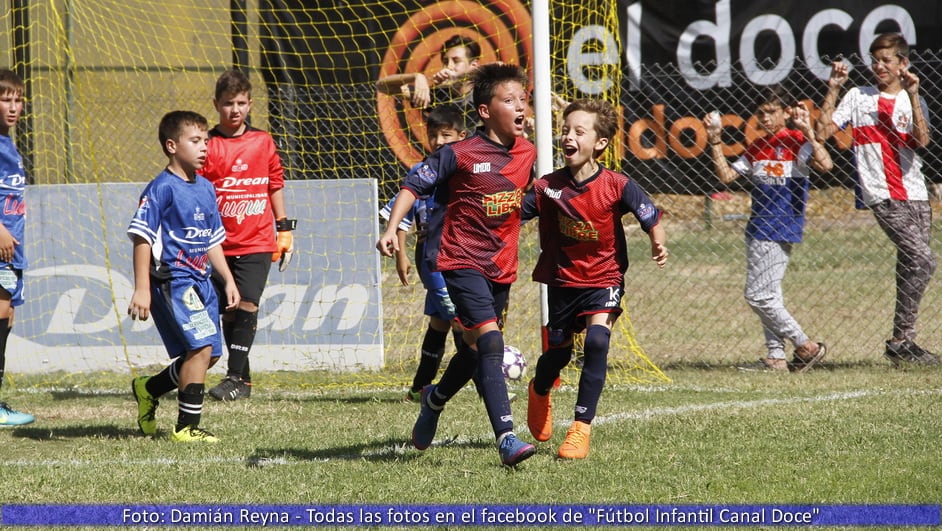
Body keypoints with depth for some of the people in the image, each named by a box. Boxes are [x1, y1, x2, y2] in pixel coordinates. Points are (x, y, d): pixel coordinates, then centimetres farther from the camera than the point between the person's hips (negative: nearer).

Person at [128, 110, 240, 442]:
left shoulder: (206, 189, 13)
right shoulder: (162, 188, -11)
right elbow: (141, 237, -14)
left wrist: (229, 280, 19)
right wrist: (141, 289, -19)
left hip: (200, 281, 9)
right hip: (172, 280, -9)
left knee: (208, 353, 11)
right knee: (202, 347, -18)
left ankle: (148, 389, 32)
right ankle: (186, 427, -10)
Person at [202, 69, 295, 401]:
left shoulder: (263, 142, 5)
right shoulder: (208, 146, -2)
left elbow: (276, 184, 14)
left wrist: (284, 228, 14)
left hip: (257, 243, 0)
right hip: (220, 245, 0)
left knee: (246, 306, -13)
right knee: (229, 311, 6)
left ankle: (235, 377, -13)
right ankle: (243, 379, 16)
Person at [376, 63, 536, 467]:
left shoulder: (527, 153, 3)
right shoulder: (461, 154, -14)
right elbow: (415, 184, -9)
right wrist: (391, 229, -17)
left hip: (502, 265, 7)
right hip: (462, 262, -7)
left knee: (475, 348, 17)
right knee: (490, 341, -19)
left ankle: (435, 399, 46)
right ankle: (506, 438, -24)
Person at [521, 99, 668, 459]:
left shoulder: (617, 186, -14)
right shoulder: (548, 187, -8)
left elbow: (651, 217, -13)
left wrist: (658, 245, -31)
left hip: (604, 279, -2)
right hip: (562, 279, 2)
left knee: (597, 340, -24)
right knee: (558, 352, 12)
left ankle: (581, 428, -18)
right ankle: (539, 392, 50)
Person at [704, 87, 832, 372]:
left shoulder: (796, 141, -9)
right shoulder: (756, 147, 13)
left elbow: (825, 165, -24)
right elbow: (727, 175, 12)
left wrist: (808, 132, -30)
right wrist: (715, 142, 5)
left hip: (781, 227, -9)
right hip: (759, 228, 9)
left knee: (758, 295, -11)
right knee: (767, 295, 11)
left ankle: (806, 347, -4)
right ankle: (776, 357, 15)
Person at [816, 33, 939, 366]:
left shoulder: (912, 100, 11)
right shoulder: (858, 97, 7)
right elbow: (822, 132, -1)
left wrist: (912, 95, -13)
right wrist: (833, 91, -6)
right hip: (882, 195, -4)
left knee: (911, 268, 3)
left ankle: (904, 343, 10)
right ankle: (900, 341, -13)